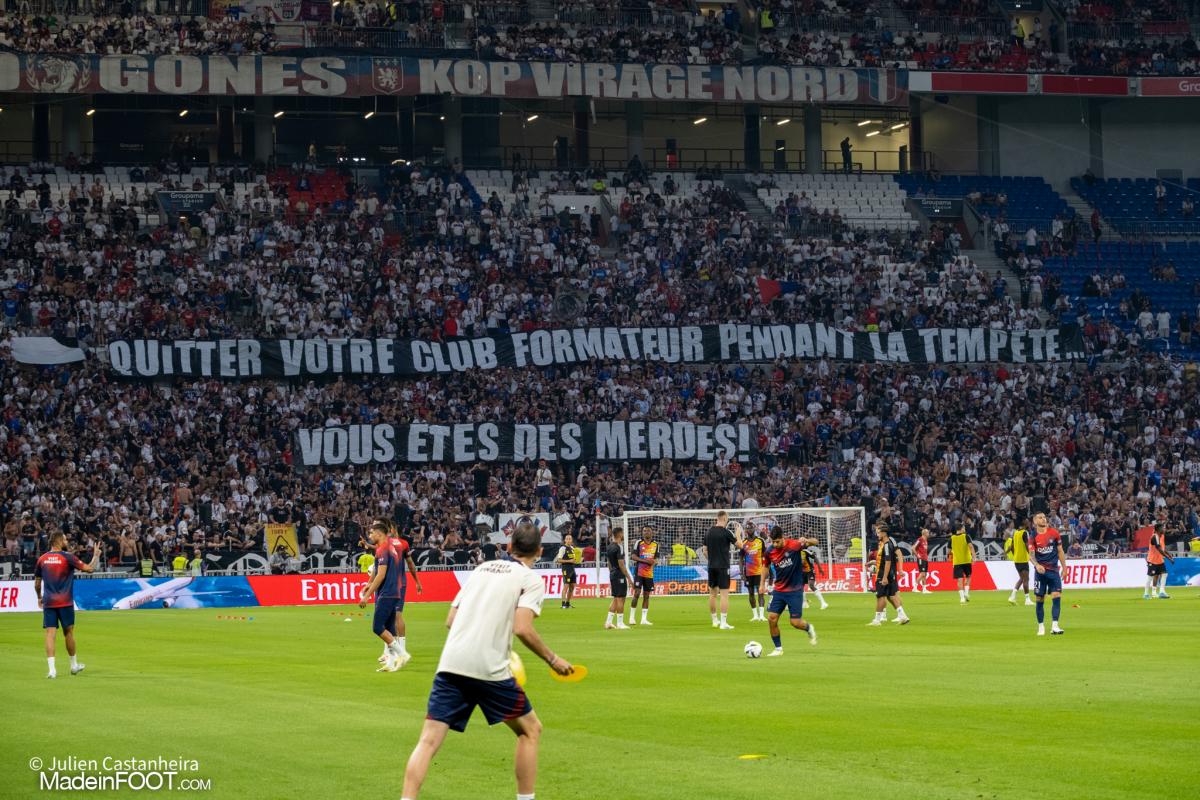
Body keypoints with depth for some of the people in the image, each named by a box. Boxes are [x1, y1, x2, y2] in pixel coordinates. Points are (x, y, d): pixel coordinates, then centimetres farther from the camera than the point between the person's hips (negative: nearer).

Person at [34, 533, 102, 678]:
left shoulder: (42, 559, 4)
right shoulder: (68, 557, -7)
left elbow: (37, 583, 12)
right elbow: (90, 568, -7)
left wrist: (39, 598, 27)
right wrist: (96, 555, 10)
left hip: (48, 602, 2)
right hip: (65, 602, -2)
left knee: (50, 634, -3)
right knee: (68, 633, 12)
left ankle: (52, 669, -14)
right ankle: (74, 665, 27)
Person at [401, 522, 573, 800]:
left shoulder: (483, 568, 22)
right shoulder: (531, 580, 4)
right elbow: (523, 629, -11)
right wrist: (552, 659, 2)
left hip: (450, 664, 4)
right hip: (489, 669, -4)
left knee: (429, 741, -1)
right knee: (530, 729, 17)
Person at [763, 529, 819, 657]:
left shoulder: (794, 545, -16)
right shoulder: (770, 551, -5)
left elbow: (815, 542, -14)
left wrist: (807, 541, -37)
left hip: (795, 590, -4)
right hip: (779, 591, 4)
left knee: (795, 622, -5)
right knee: (771, 618, -8)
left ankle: (809, 629, 30)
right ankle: (778, 648, 7)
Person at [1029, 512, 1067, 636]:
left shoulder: (1054, 533, 2)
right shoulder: (1033, 536, -1)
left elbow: (1060, 551, 8)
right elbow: (1031, 554, -6)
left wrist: (1064, 568, 7)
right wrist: (1037, 565, -26)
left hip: (1054, 570, 1)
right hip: (1041, 570, 0)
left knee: (1057, 597, -12)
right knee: (1039, 600, 2)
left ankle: (1054, 626, -12)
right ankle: (1041, 627, 15)